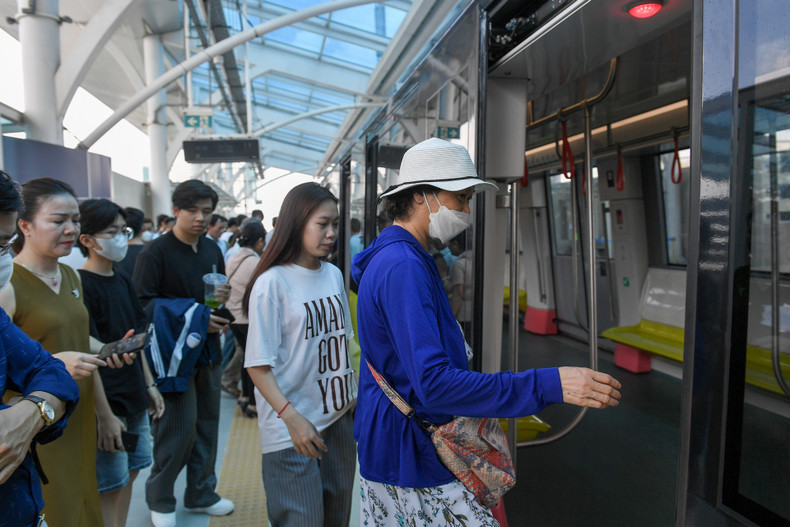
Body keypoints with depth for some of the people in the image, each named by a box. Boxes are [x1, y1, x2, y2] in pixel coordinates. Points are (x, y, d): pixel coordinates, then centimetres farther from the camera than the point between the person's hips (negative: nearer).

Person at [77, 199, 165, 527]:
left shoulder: (123, 281, 7)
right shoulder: (81, 285, -17)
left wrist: (149, 385, 13)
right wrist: (105, 416, -19)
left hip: (134, 399, 8)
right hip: (108, 403, -7)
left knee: (129, 475, 18)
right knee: (109, 487, 5)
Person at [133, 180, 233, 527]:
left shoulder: (212, 250, 9)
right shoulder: (155, 252, -10)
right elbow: (142, 303, -14)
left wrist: (222, 298, -5)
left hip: (208, 349, 6)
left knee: (207, 423, 12)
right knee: (179, 427, -2)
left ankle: (201, 494, 29)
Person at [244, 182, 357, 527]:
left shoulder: (334, 275, 5)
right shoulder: (273, 282, -14)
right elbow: (258, 365, -14)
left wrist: (354, 396, 11)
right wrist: (291, 417, -23)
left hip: (339, 417, 6)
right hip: (292, 431, -6)